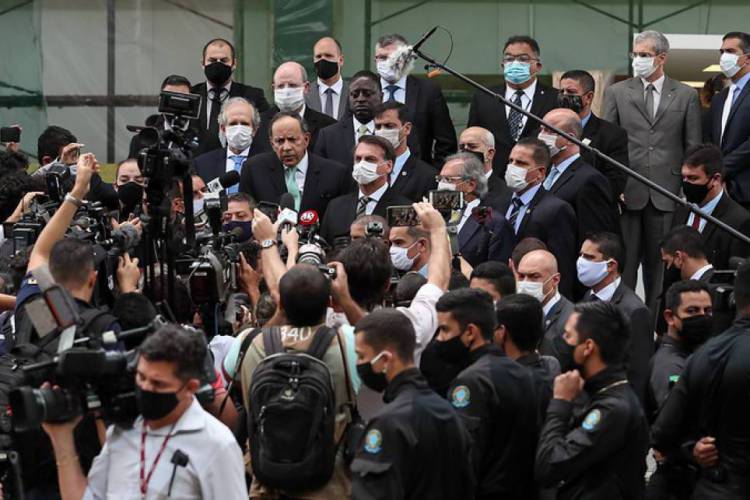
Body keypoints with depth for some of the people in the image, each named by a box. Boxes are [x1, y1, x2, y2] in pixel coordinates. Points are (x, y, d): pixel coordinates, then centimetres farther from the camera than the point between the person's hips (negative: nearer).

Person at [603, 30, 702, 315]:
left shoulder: (686, 96, 8)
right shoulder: (617, 93, 8)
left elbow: (693, 148, 8)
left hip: (667, 193, 0)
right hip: (627, 192, 0)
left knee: (659, 263, 4)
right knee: (624, 261, -1)